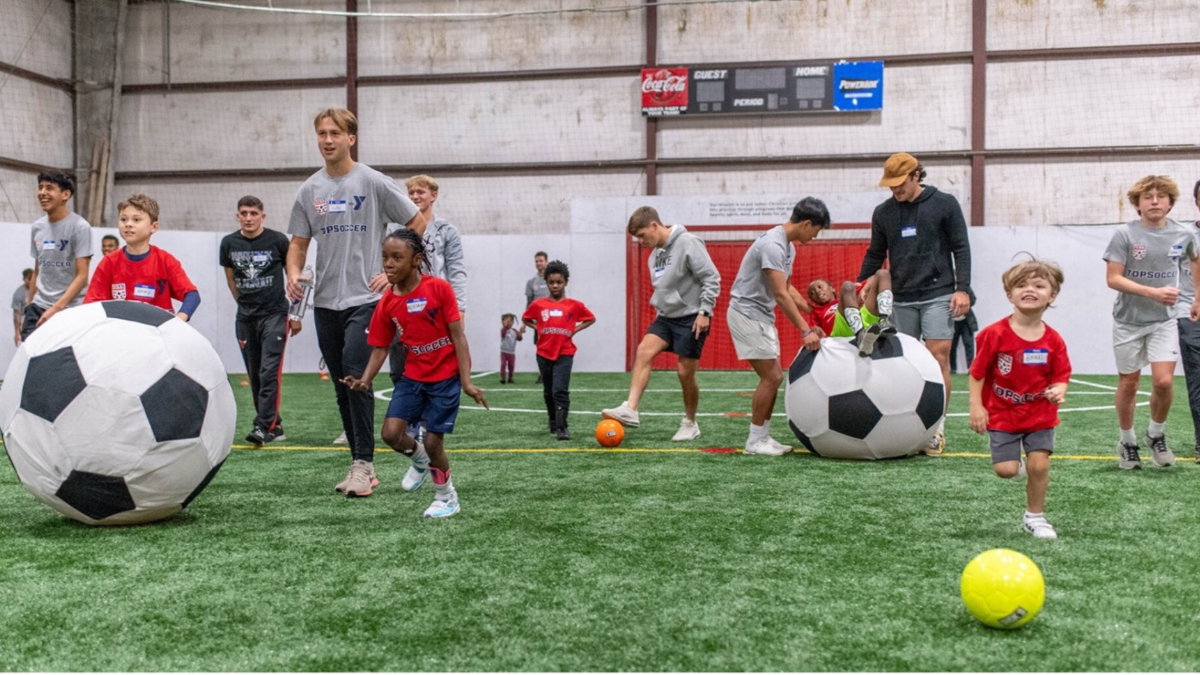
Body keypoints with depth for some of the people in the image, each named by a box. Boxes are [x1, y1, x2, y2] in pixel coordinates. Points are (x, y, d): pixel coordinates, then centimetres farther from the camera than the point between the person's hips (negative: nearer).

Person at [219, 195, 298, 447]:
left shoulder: (277, 240, -5)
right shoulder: (229, 243, 4)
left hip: (275, 314, -4)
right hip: (245, 318, 4)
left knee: (269, 371, -14)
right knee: (254, 375, 7)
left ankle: (264, 426, -16)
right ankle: (275, 426, 17)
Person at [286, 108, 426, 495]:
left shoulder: (373, 183, -3)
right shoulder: (310, 190, 10)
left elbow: (418, 225, 1)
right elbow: (298, 243, 14)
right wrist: (293, 273, -7)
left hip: (364, 298, -5)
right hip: (325, 302, 6)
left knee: (356, 377, -18)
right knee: (341, 386, 9)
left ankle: (363, 464, -12)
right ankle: (360, 463, 19)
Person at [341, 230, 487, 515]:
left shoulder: (439, 288, -15)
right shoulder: (386, 302, -3)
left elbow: (458, 336, -12)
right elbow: (380, 348, 3)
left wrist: (466, 381, -17)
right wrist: (365, 381, -14)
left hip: (445, 376, -4)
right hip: (413, 376, 4)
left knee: (433, 441, -4)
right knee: (390, 433, -8)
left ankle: (447, 497, 22)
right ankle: (420, 458, 27)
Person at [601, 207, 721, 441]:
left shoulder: (688, 243, -14)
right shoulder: (654, 254, 10)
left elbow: (711, 278, -16)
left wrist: (704, 311, -19)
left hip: (692, 318, -7)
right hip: (666, 317, 7)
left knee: (685, 373, -2)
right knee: (644, 351, -15)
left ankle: (690, 424, 17)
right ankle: (631, 409, -22)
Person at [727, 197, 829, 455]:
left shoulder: (788, 247, 10)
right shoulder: (772, 245, -22)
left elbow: (787, 289, 20)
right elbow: (781, 294, -26)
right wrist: (806, 332, -28)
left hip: (762, 316, 10)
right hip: (747, 314, -10)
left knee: (774, 378, 9)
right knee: (771, 377, -8)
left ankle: (763, 437, 16)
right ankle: (755, 441, 0)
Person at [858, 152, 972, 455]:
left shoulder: (944, 204, 1)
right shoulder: (883, 212, 10)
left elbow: (961, 248, 1)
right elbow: (875, 255, 17)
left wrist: (962, 288, -7)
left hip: (938, 295, -3)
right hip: (902, 299, 3)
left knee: (938, 358, -9)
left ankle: (937, 426, -3)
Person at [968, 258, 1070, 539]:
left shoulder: (1053, 340, -7)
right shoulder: (995, 334, -14)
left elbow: (1061, 376, 1)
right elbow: (977, 372, -8)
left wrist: (1058, 391, -22)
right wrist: (976, 407, -13)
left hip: (1040, 415, 2)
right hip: (1002, 413, -2)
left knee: (1039, 465, -3)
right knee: (1005, 470, -7)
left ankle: (1035, 516, 20)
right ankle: (1016, 463, 33)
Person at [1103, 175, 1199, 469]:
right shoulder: (1125, 234, -11)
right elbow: (1113, 279, -15)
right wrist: (1153, 293, -24)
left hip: (1165, 320, 1)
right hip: (1129, 321, -1)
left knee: (1164, 381, -12)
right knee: (1128, 383, 6)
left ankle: (1156, 434, 14)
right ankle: (1127, 442, 25)